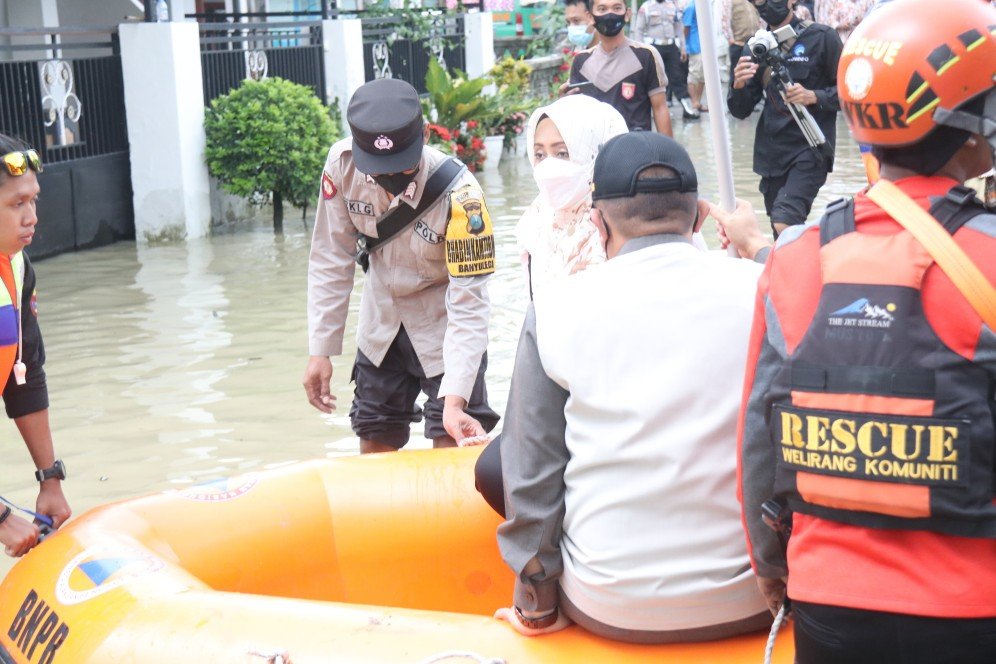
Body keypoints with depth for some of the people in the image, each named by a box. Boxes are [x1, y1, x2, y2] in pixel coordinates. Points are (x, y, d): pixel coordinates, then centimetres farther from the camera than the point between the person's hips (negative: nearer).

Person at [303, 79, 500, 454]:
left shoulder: (459, 195, -32)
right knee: (373, 448, 13)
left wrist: (455, 399, -36)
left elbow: (468, 303, -29)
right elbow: (331, 260, -8)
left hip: (444, 323, -4)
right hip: (381, 322, 4)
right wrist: (320, 350, -8)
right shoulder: (342, 165, -21)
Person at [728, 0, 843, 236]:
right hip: (771, 152, 5)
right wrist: (738, 86, -12)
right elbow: (741, 111, 9)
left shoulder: (821, 37, -3)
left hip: (809, 148, -5)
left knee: (785, 223, -24)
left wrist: (814, 96, -20)